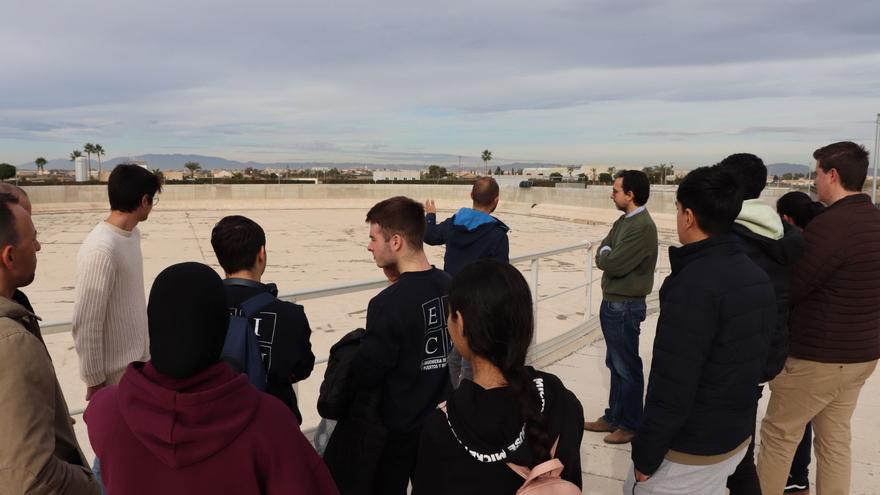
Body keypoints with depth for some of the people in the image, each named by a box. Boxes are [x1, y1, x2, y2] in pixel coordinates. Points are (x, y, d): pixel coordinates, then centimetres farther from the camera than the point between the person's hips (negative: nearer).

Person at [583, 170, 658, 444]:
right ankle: (614, 417, 30)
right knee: (615, 365, 18)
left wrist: (606, 254, -5)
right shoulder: (623, 221, 10)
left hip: (625, 307, -9)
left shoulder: (642, 227, -20)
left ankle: (631, 425, 17)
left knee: (627, 368, 4)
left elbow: (614, 265, -24)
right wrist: (607, 255, -10)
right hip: (611, 303, 9)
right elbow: (601, 257, 10)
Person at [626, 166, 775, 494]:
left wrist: (645, 455, -16)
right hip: (737, 436, 8)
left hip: (689, 449, -8)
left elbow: (672, 385, -26)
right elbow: (752, 359, 11)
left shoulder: (694, 283, -26)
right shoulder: (757, 276, 3)